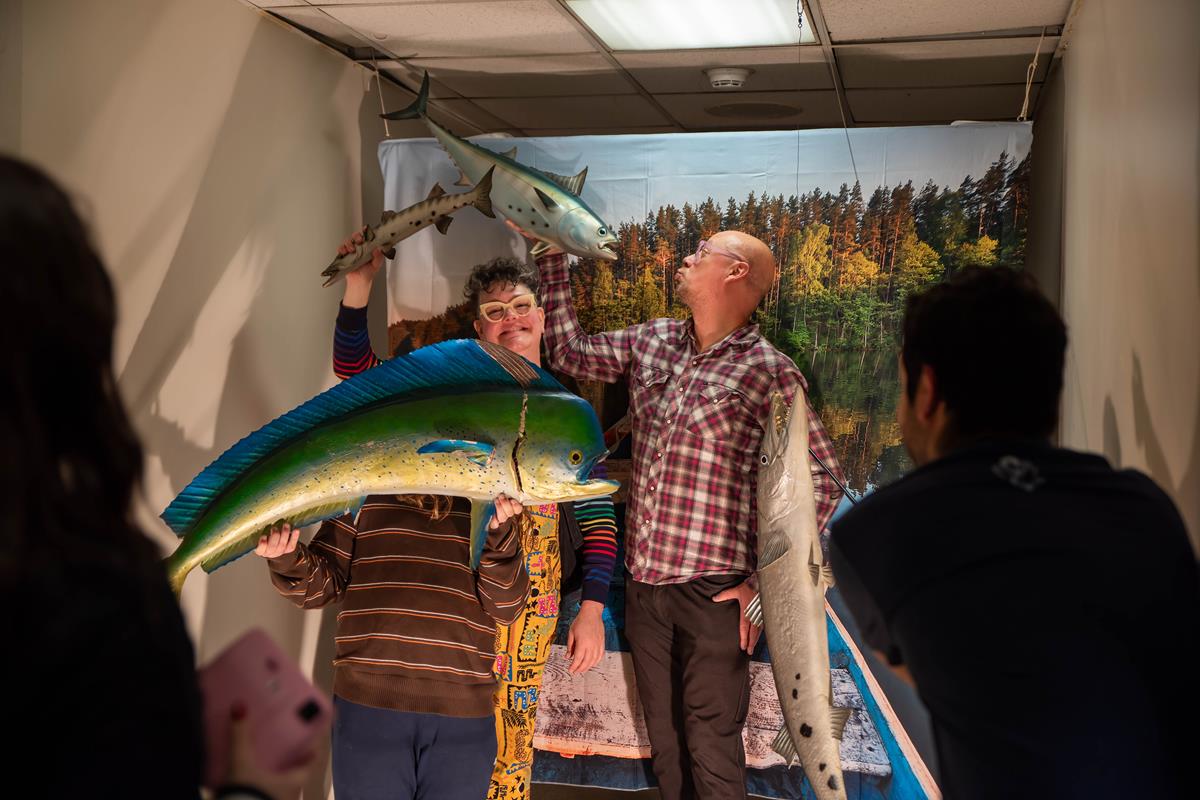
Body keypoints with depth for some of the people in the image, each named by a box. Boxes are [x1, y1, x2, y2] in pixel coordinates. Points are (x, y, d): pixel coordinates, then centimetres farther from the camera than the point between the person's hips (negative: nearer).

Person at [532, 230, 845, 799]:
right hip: (643, 581, 6)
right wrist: (553, 256, 15)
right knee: (664, 739, 17)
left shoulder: (769, 370, -9)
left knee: (711, 749, 1)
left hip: (713, 590, -6)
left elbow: (820, 480, -9)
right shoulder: (651, 342, 8)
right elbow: (569, 353, 19)